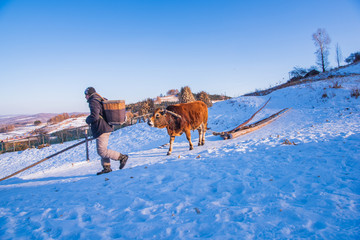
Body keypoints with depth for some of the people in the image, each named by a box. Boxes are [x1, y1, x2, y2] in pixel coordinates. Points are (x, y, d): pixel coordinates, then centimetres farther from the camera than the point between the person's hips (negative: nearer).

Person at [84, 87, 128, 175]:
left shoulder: (93, 101, -12)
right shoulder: (101, 100, 17)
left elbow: (94, 116, -24)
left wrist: (88, 120, -4)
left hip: (101, 129, -10)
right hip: (107, 128, 10)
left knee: (102, 151, -7)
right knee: (102, 149, 16)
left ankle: (122, 157, -5)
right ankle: (107, 167, 19)